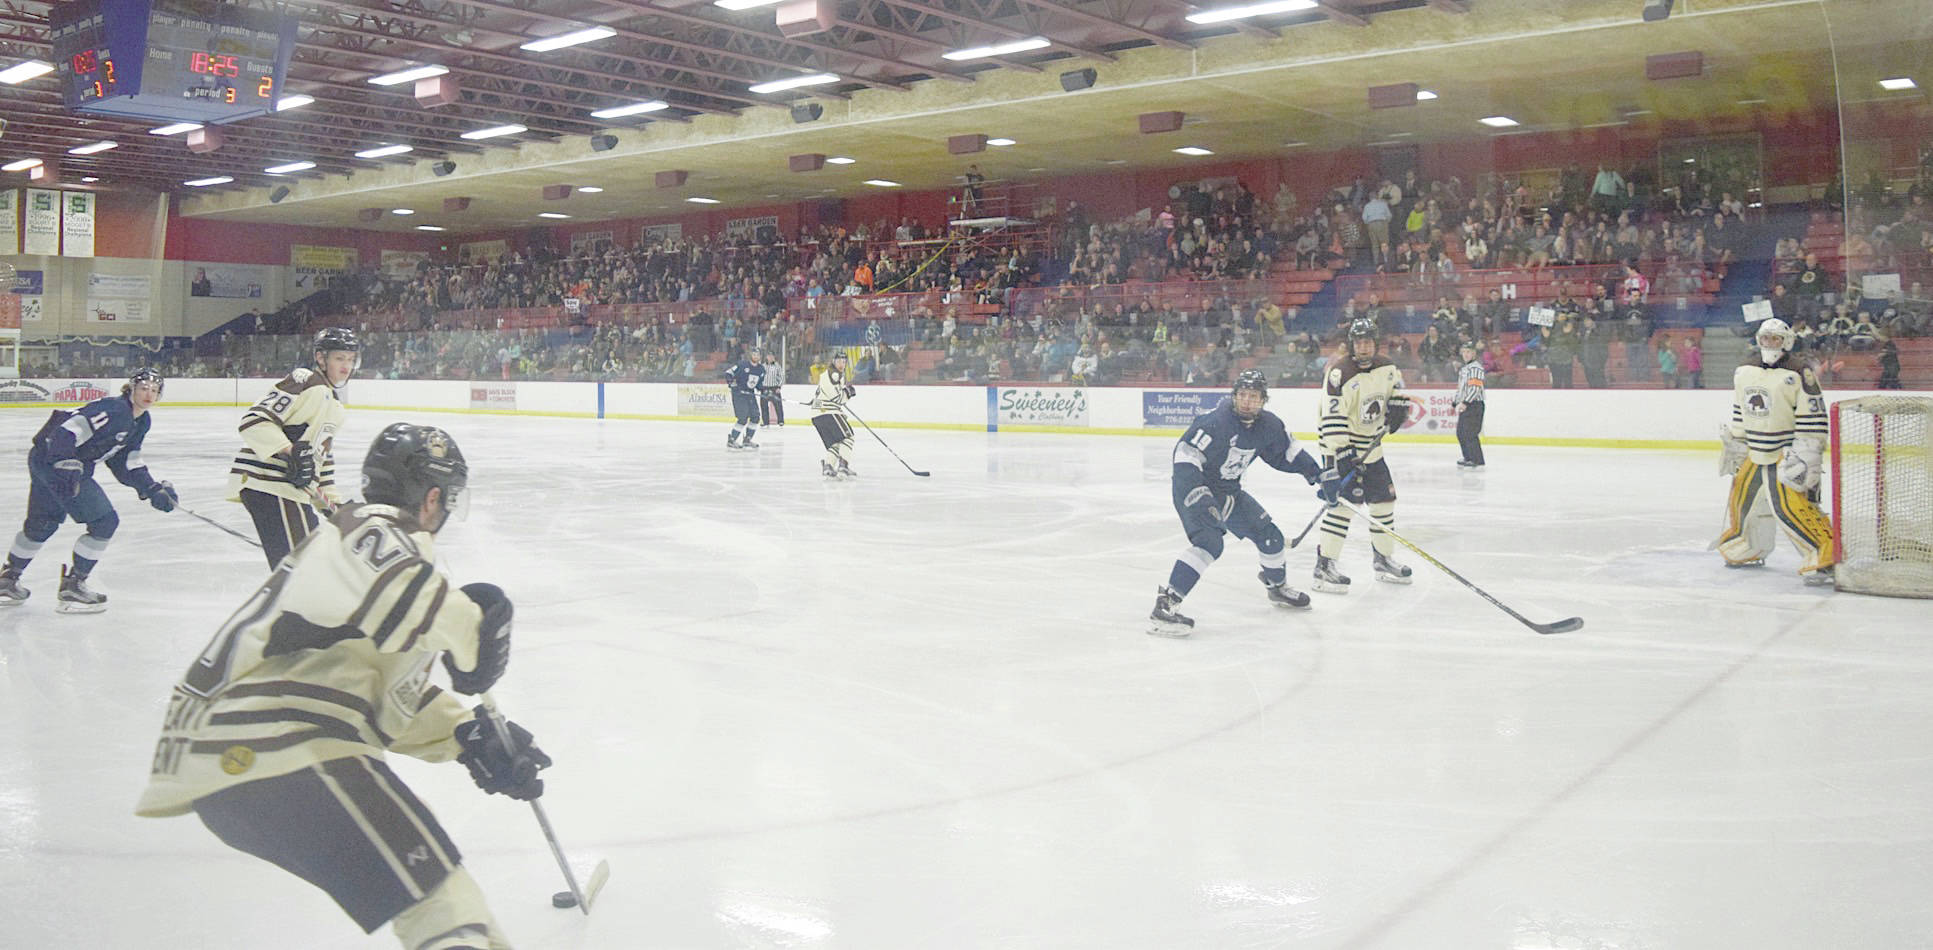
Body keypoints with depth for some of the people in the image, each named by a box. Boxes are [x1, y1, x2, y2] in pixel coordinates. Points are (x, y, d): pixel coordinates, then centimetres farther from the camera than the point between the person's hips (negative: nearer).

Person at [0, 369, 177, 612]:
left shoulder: (142, 422, 9)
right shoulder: (114, 410, -21)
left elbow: (125, 462, 13)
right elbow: (67, 431, -28)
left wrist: (152, 490, 5)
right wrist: (67, 465, -38)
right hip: (53, 460, -10)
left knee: (41, 524, 26)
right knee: (105, 521, -9)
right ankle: (72, 588, -1)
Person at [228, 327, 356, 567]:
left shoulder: (332, 400, 22)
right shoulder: (304, 381, -10)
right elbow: (255, 420, -19)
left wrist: (331, 498, 23)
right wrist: (289, 451, -29)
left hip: (293, 487, 10)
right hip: (268, 484, -10)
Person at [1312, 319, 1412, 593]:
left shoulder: (1386, 368, 2)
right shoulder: (1340, 374, -21)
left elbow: (1397, 388, 24)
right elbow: (1333, 420, -24)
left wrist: (1398, 406, 2)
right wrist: (1343, 453, -29)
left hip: (1371, 447, 8)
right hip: (1341, 447, -8)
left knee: (1384, 498, 12)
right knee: (1344, 501, -17)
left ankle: (1384, 560, 28)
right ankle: (1324, 567, -14)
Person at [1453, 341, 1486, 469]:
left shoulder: (1475, 367, -12)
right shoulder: (1464, 368, 21)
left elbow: (1475, 388, -22)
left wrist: (1465, 403, -26)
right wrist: (1458, 403, 21)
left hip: (1474, 405, -10)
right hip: (1464, 405, 10)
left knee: (1469, 433, -14)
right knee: (1461, 433, 14)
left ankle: (1477, 461, -12)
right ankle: (1468, 458, 25)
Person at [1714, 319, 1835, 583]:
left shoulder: (1798, 375, -13)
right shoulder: (1743, 374, 9)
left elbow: (1813, 421, -14)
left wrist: (1806, 456, -18)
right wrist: (1734, 446, 19)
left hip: (1786, 453, -7)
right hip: (1755, 452, 7)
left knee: (1790, 505, -21)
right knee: (1742, 498, 15)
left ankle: (1825, 558, -19)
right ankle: (1747, 551, 36)